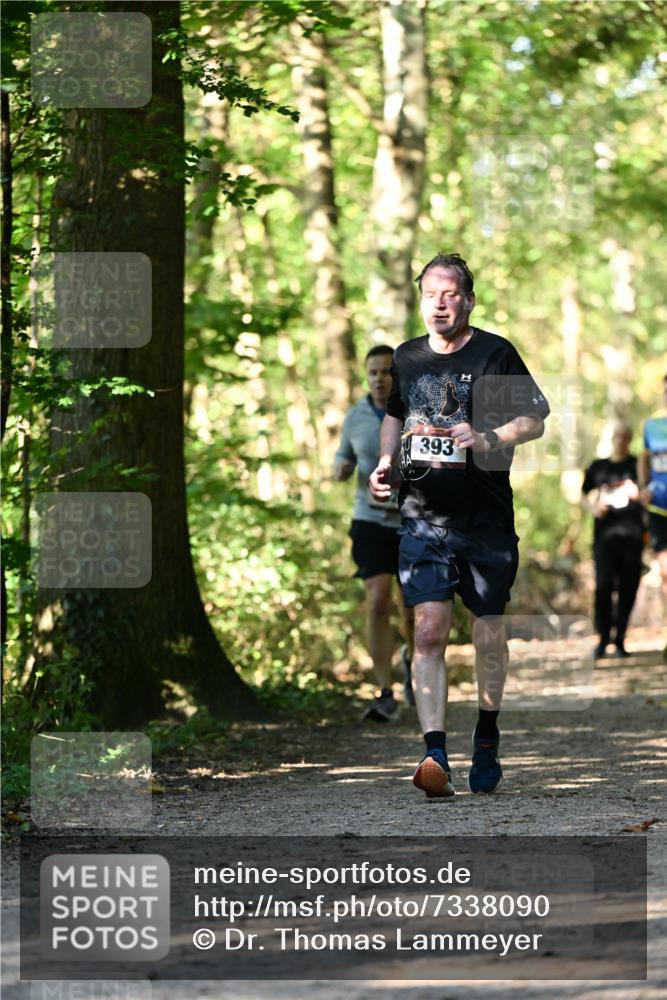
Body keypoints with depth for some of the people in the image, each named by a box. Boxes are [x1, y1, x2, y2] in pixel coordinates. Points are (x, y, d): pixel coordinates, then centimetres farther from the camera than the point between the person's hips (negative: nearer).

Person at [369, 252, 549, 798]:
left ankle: (487, 735, 30)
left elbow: (535, 421, -3)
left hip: (487, 521, -2)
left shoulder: (496, 353, -4)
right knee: (429, 631, -12)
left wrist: (488, 438, -21)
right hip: (423, 519, 2)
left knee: (488, 634, 7)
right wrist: (385, 463, 10)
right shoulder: (406, 358, 9)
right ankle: (435, 754, -18)